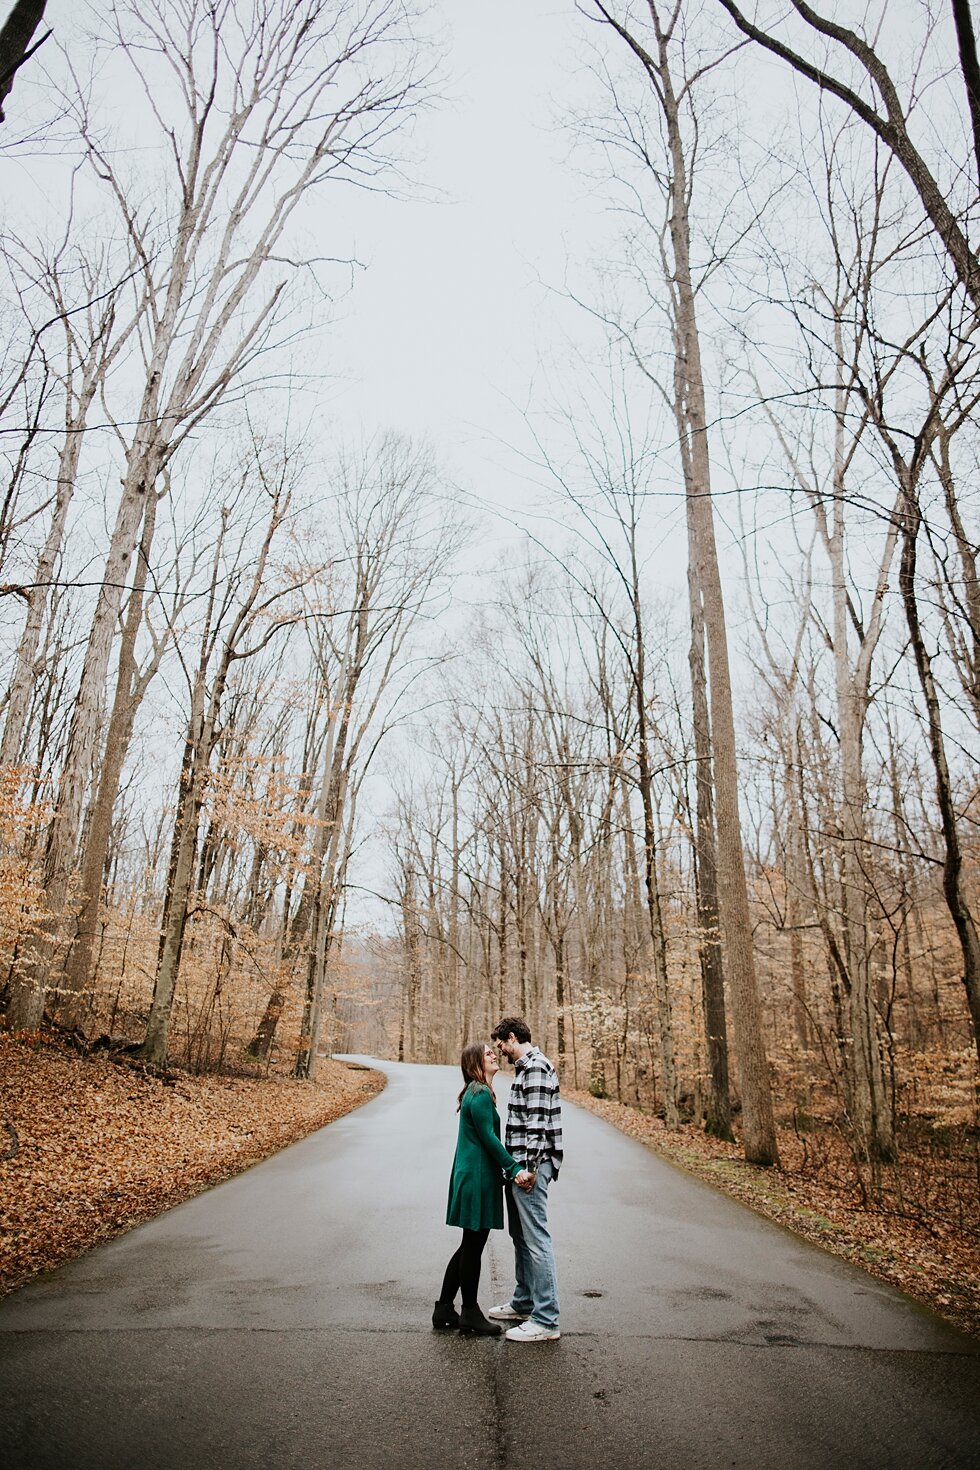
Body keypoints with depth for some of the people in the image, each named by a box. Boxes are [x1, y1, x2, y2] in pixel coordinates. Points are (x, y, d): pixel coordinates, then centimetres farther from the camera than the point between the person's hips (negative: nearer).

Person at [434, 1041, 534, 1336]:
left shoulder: (476, 1093, 14)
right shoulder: (480, 1095, -17)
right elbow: (489, 1138, -19)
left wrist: (511, 1169, 11)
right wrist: (514, 1169, -16)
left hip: (471, 1176, 10)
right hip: (477, 1177, -10)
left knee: (470, 1245, 17)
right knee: (473, 1246, 3)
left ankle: (444, 1309, 24)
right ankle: (469, 1312, 17)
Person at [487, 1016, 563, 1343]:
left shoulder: (535, 1068, -17)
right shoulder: (526, 1067, 16)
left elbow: (537, 1121, -22)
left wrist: (531, 1167, -22)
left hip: (530, 1165, -11)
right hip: (519, 1165, 11)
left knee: (536, 1239, -5)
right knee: (520, 1235, 20)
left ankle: (546, 1321, 1)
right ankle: (524, 1303, 33)